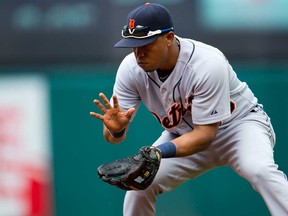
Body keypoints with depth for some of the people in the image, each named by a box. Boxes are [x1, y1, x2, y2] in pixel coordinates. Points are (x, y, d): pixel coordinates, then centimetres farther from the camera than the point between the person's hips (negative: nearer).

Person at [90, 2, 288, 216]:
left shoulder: (208, 64, -33)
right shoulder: (131, 68, -19)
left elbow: (205, 134, -32)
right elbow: (113, 136, -17)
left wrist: (159, 151, -49)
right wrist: (115, 128, -43)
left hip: (239, 123, -5)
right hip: (186, 134, 5)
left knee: (260, 171, -33)